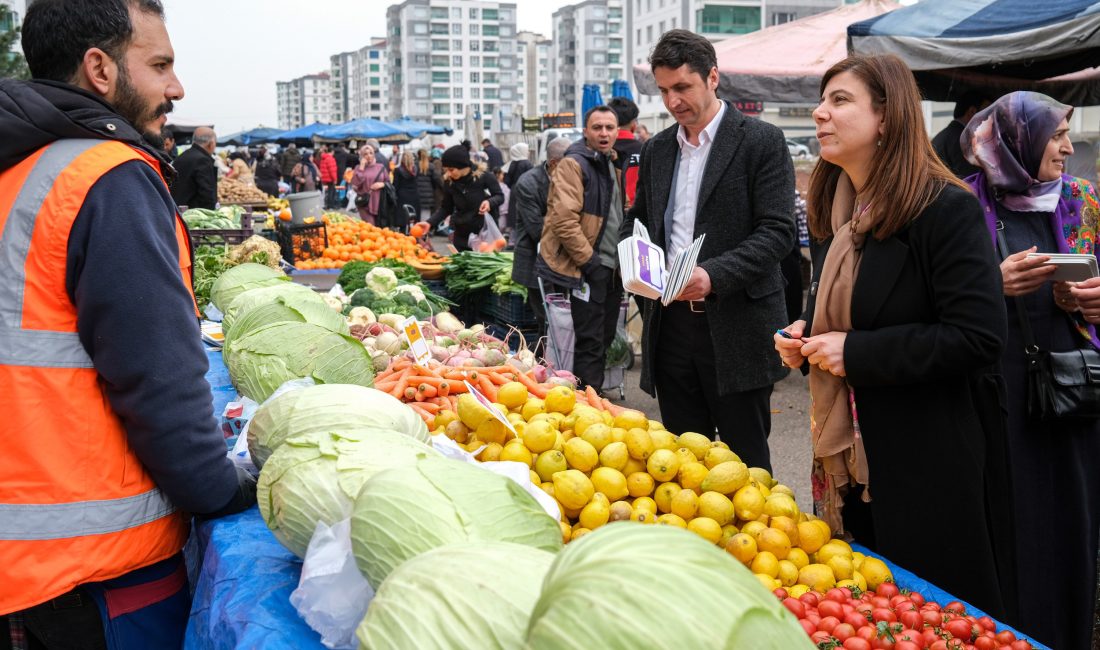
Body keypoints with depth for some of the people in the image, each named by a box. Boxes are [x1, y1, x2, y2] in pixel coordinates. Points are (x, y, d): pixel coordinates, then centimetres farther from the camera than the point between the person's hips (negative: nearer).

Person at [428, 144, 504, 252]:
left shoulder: (484, 176, -14)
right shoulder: (449, 182, -5)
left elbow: (500, 196, -3)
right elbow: (445, 208, 6)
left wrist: (490, 202, -25)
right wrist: (430, 223, -8)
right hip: (462, 235, 3)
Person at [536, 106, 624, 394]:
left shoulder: (611, 163, 16)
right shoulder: (573, 164, -12)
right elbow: (563, 220, -20)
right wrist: (590, 261, -19)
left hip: (610, 267, 9)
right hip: (589, 269, -9)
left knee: (605, 337, 14)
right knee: (590, 342, -5)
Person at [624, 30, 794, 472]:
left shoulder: (762, 142, -4)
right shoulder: (656, 149, 13)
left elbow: (777, 231, -11)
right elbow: (636, 221, 20)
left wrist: (714, 275, -24)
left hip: (736, 326, -5)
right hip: (670, 324, 5)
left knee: (744, 463, 5)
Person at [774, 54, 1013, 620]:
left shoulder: (946, 209, -15)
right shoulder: (834, 212, 10)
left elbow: (979, 335, -22)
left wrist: (856, 352, -20)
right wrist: (805, 336, 4)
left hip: (929, 458, -7)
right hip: (848, 452, 7)